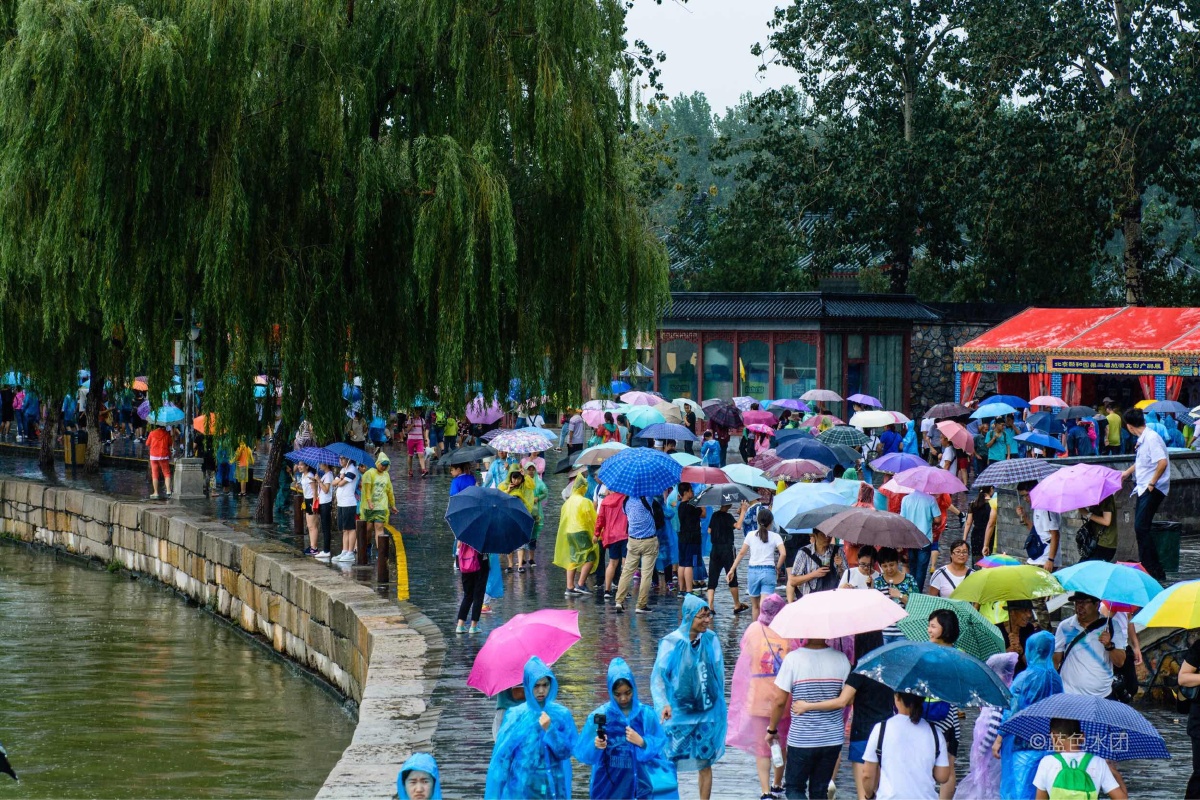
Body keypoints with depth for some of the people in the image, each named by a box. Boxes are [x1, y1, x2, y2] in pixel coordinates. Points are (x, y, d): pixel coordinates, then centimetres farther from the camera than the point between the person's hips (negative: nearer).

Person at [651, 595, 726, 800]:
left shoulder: (711, 640, -1)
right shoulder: (671, 643, -10)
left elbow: (719, 674, 11)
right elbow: (658, 676, -7)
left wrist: (719, 707, 14)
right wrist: (663, 703, -21)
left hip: (707, 712, 3)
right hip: (678, 712, -3)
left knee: (705, 763, 6)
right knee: (671, 762, 1)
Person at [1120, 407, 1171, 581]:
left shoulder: (1151, 438, -17)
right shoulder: (1142, 439, 13)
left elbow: (1162, 462, -27)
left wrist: (1152, 483, -20)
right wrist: (1127, 473, 43)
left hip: (1153, 490, -10)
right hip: (1144, 489, 10)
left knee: (1141, 527, -14)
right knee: (1140, 526, 12)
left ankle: (1155, 572, -11)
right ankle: (1145, 567, 19)